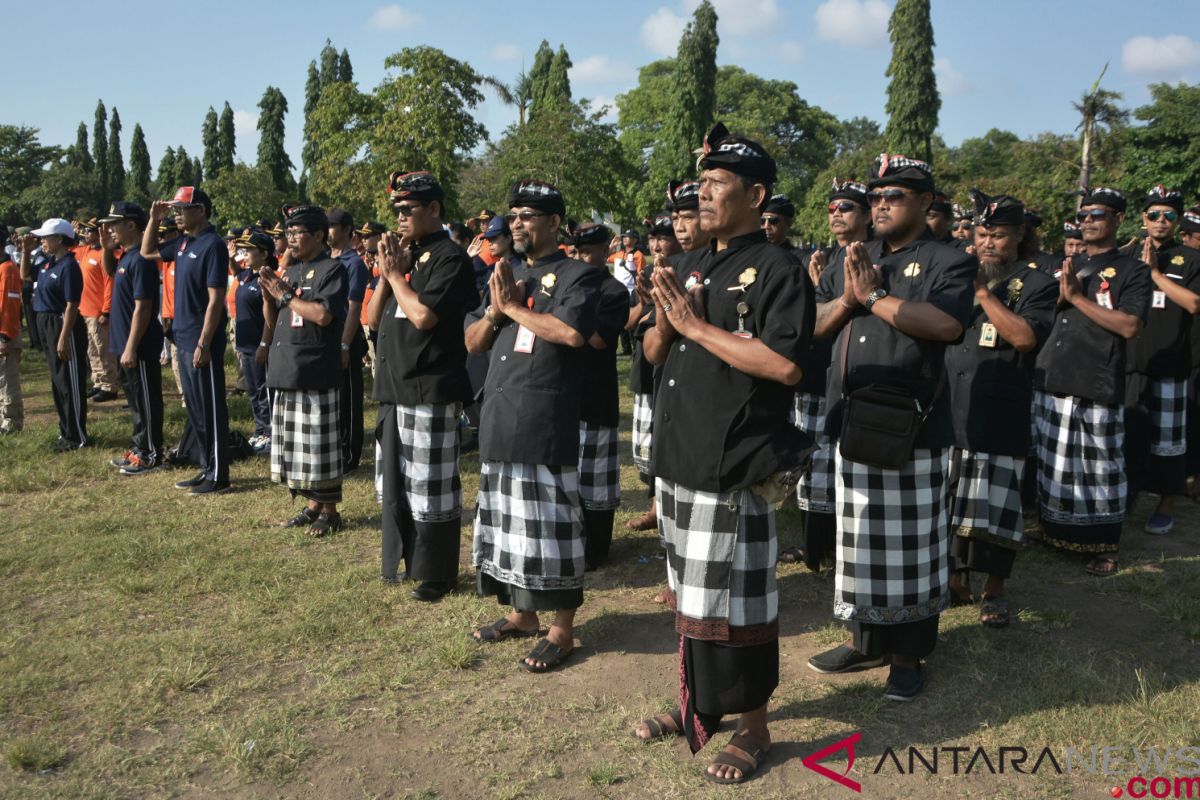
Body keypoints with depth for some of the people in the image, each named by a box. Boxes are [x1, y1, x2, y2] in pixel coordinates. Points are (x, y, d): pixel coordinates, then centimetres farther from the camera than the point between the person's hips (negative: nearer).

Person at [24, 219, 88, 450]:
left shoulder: (69, 266, -17)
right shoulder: (49, 262, 10)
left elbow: (71, 305, -21)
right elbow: (25, 275, 28)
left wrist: (63, 338, -23)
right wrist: (26, 250, 13)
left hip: (63, 326, -10)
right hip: (47, 326, 10)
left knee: (70, 383, -4)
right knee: (58, 382, 15)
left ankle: (77, 436, 2)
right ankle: (66, 432, 24)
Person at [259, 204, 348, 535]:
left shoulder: (332, 269, -6)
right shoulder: (289, 271, 17)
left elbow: (323, 314, -20)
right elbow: (273, 323, 19)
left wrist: (284, 295, -11)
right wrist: (268, 295, 1)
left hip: (316, 374, -8)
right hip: (285, 372, 8)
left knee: (320, 445, -3)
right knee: (297, 446, 12)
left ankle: (330, 511, 8)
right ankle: (312, 505, 22)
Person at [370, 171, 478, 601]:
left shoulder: (449, 257, -9)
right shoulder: (404, 254, 14)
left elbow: (423, 315, -21)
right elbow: (374, 319, 12)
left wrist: (394, 273, -7)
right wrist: (387, 273, -2)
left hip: (429, 389, -9)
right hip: (394, 386, 9)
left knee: (431, 484, -2)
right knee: (397, 480, 17)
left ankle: (438, 572, 10)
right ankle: (404, 556, 31)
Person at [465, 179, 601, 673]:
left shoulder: (576, 275, -4)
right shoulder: (507, 276, 18)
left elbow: (572, 332, -23)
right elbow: (472, 342, 17)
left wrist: (513, 306, -11)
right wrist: (494, 311, -4)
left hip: (546, 425, -7)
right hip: (499, 420, 8)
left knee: (550, 526, -2)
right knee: (509, 523, 14)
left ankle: (562, 628, 10)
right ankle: (521, 613, 29)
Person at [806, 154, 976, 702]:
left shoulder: (949, 262, -3)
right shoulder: (854, 260, 15)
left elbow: (947, 325, -22)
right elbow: (814, 327, 11)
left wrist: (874, 296, -14)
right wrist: (848, 297, -9)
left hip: (913, 430, -5)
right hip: (852, 424, 5)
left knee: (911, 547, 4)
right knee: (859, 541, 13)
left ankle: (909, 655, 19)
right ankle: (866, 640, 28)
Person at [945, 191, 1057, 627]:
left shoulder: (1038, 283, 1)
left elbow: (1024, 336, -17)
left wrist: (982, 292, -15)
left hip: (999, 417, -4)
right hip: (949, 410, 5)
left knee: (994, 504, 0)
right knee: (948, 500, 9)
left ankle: (994, 589, 15)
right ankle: (957, 578, 24)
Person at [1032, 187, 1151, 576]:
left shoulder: (1133, 271, 1)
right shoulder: (1066, 266, 17)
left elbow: (1129, 326, -12)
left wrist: (1078, 297, -11)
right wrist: (1060, 296, -2)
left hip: (1098, 386, -5)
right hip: (1051, 379, 5)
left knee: (1102, 468, 1)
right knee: (1053, 463, 11)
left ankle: (1103, 546, 13)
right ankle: (1056, 531, 26)